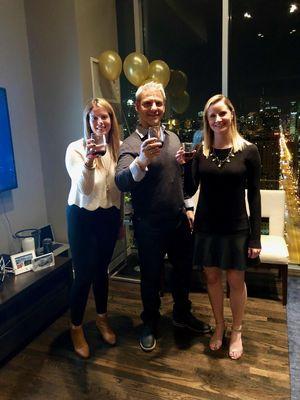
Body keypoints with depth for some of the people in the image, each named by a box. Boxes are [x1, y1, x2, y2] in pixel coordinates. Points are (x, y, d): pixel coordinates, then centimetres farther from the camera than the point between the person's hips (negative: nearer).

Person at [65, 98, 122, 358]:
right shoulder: (76, 148, -12)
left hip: (109, 216, 4)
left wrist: (121, 220, 14)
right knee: (84, 274, 2)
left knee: (102, 269, 16)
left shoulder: (117, 147, 0)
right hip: (83, 217, -3)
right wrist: (89, 162, -38)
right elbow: (84, 190, -20)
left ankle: (102, 318, 38)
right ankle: (76, 328, 26)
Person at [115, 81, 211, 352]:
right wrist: (142, 160, -50)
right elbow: (122, 183, -32)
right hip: (149, 226, -5)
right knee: (151, 278, 11)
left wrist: (187, 208, 15)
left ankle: (182, 314, 45)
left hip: (179, 221, 6)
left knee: (183, 271, 20)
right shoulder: (131, 145, -14)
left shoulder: (173, 138, 6)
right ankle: (150, 324, 36)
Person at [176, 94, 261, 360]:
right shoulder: (200, 151, -2)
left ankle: (236, 332, 34)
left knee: (236, 280, 11)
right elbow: (190, 190, 0)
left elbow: (254, 195, -4)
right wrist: (184, 165, -18)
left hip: (236, 228, -2)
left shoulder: (248, 151, -6)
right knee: (212, 277, 15)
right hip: (206, 227, 2)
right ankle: (219, 326, 37)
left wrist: (256, 236, -6)